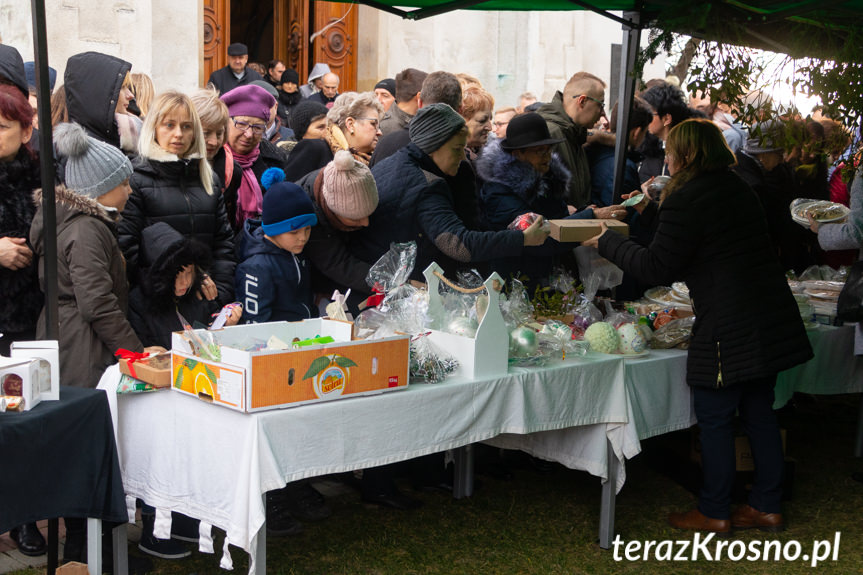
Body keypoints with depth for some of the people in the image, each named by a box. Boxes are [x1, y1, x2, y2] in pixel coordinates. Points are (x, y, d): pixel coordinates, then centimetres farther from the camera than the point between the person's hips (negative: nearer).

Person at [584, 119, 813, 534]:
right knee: (759, 411, 16)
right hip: (771, 317, 9)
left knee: (715, 419, 4)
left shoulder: (685, 199, -12)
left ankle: (713, 512, 15)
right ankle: (768, 507, 25)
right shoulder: (739, 188, 14)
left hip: (728, 327, -8)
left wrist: (606, 243, 2)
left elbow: (657, 268, -10)